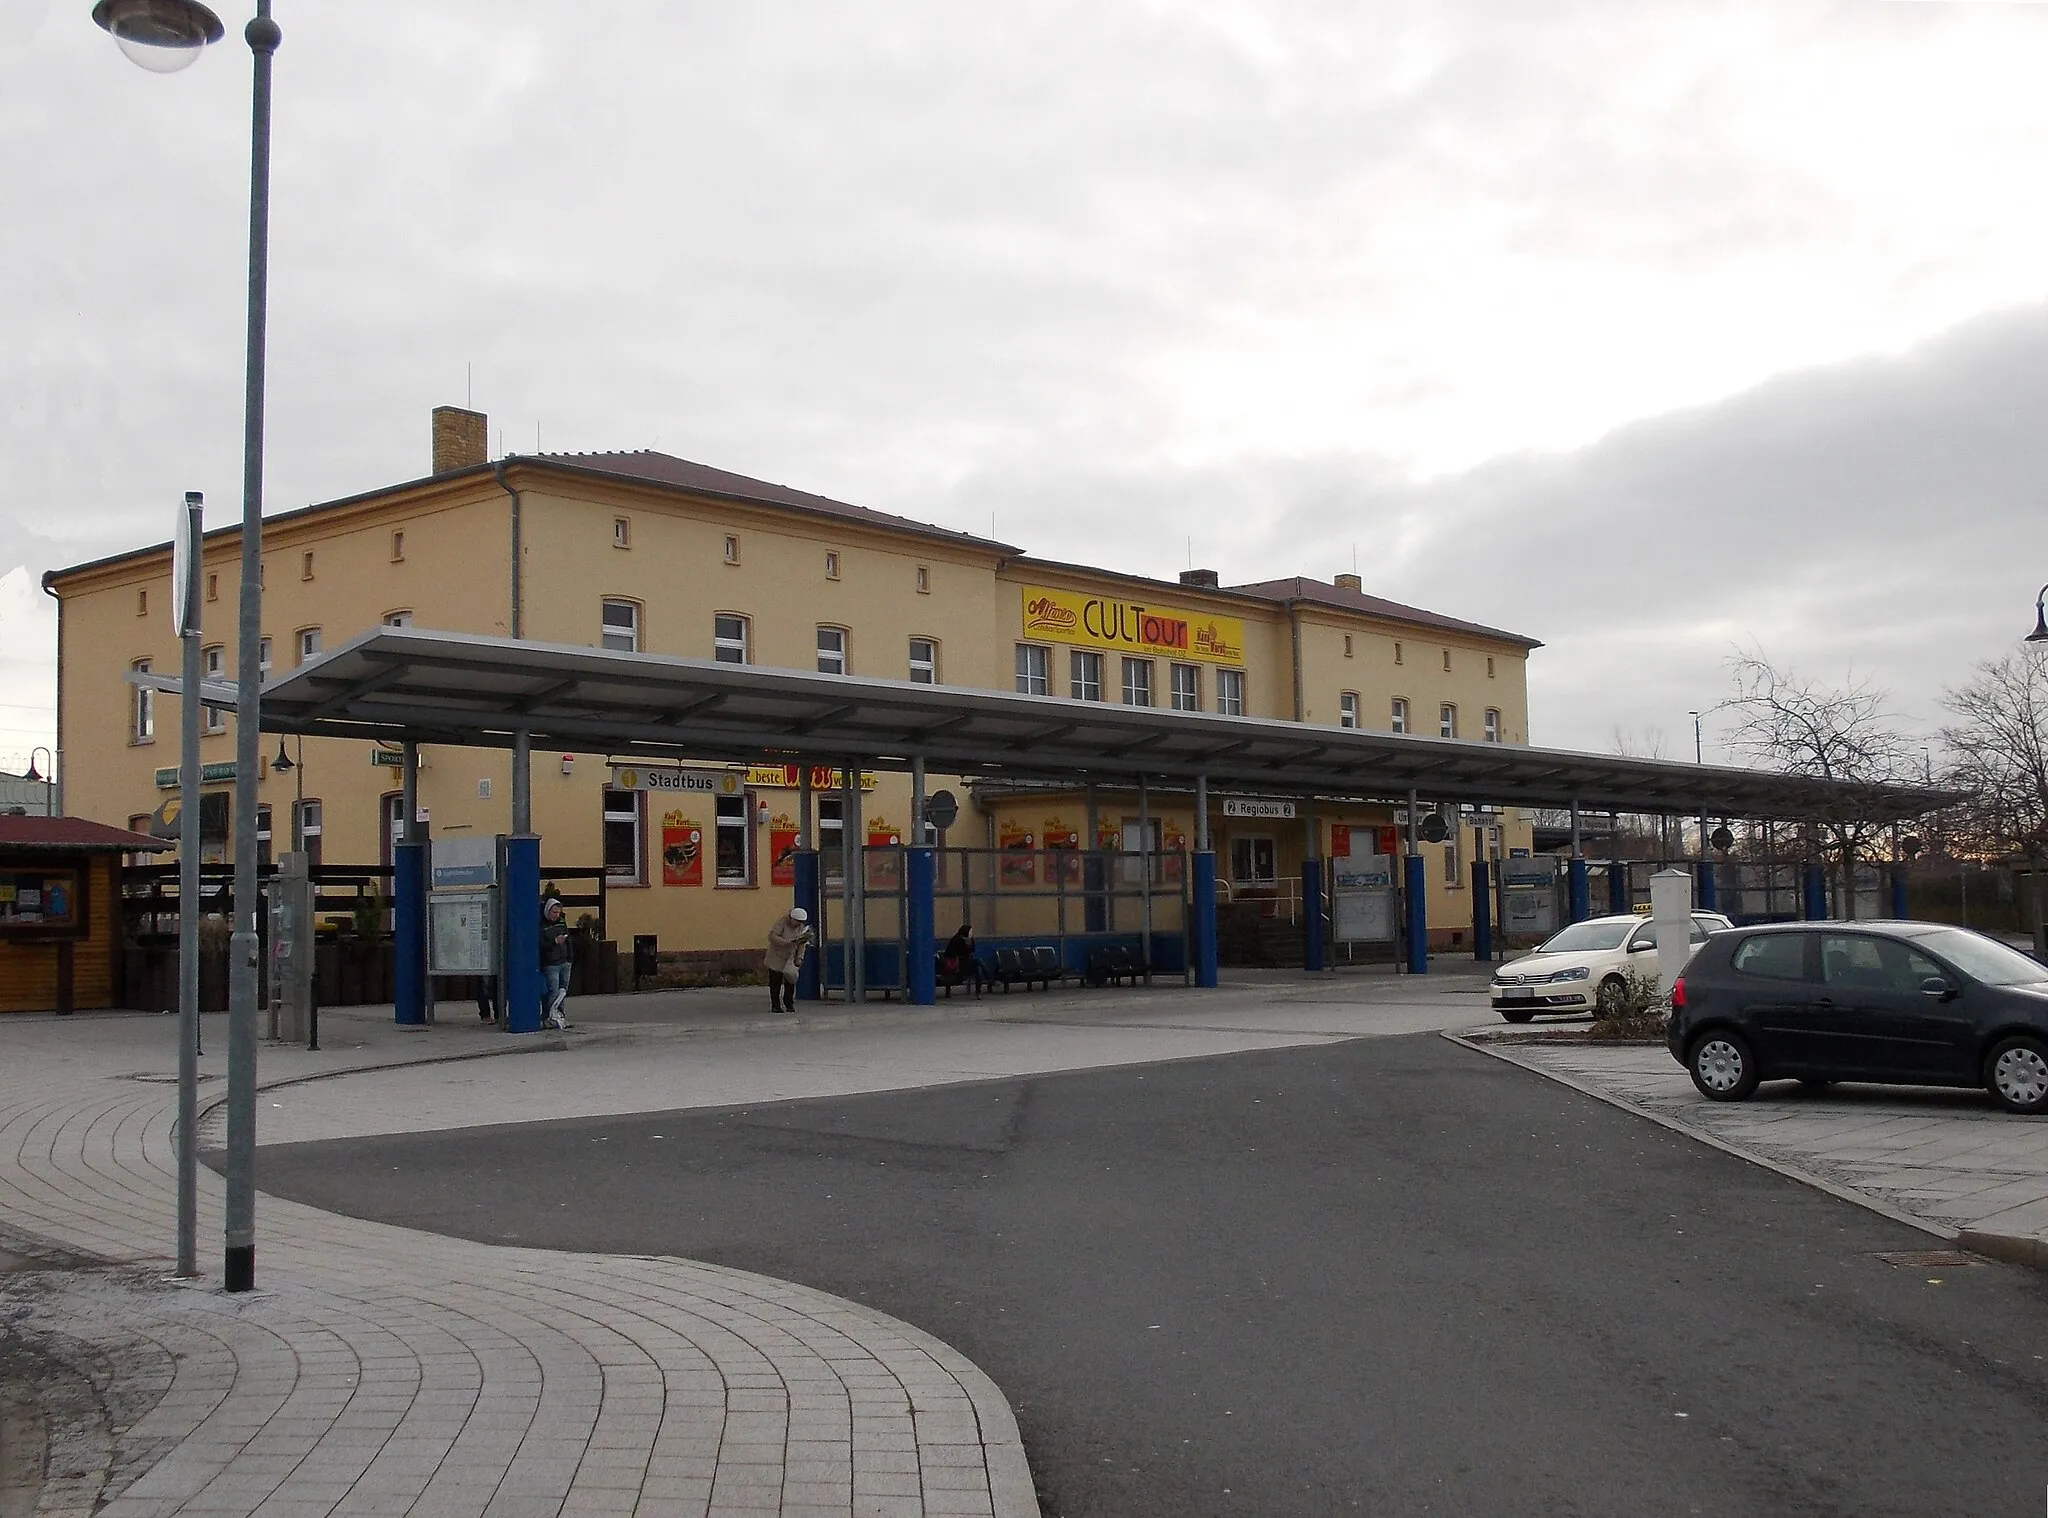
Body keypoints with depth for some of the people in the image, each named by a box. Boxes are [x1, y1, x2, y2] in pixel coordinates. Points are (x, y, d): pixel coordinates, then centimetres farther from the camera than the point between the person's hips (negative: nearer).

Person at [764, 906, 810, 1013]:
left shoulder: (801, 927, -1)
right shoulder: (781, 922, -17)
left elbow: (802, 944, 2)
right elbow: (772, 936, -27)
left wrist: (799, 957, -11)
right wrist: (786, 943, -34)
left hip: (790, 959, 4)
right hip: (776, 957, -4)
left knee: (791, 981, 0)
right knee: (775, 983, -3)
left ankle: (789, 1005, 11)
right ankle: (775, 1006, 5)